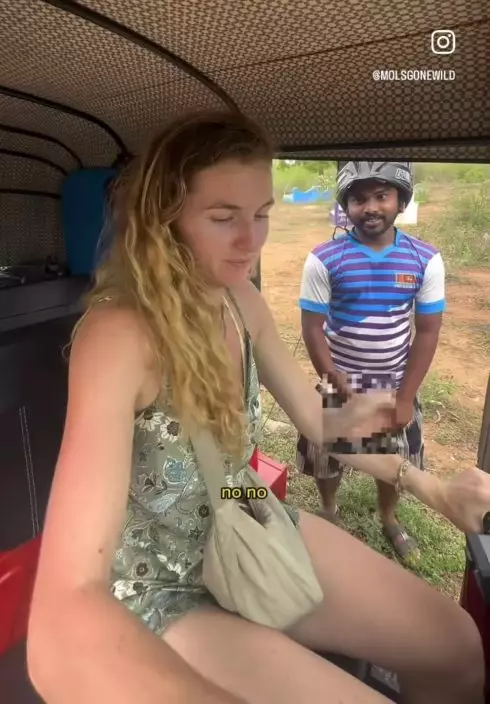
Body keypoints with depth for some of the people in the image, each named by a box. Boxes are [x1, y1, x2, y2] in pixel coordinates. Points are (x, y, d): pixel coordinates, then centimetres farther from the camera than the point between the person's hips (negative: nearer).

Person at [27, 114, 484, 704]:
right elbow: (62, 632, -37)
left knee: (459, 648, 8)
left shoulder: (241, 300, -6)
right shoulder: (118, 334, -29)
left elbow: (319, 422, 4)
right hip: (166, 591, -5)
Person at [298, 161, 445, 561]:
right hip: (339, 380, -1)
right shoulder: (324, 260, -16)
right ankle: (329, 511, 47)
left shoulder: (426, 260, -11)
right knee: (327, 454, 14)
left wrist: (406, 397, -9)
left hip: (396, 382, 2)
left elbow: (427, 332, -7)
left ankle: (388, 519, 48)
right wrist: (335, 382, -14)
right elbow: (312, 327, -11)